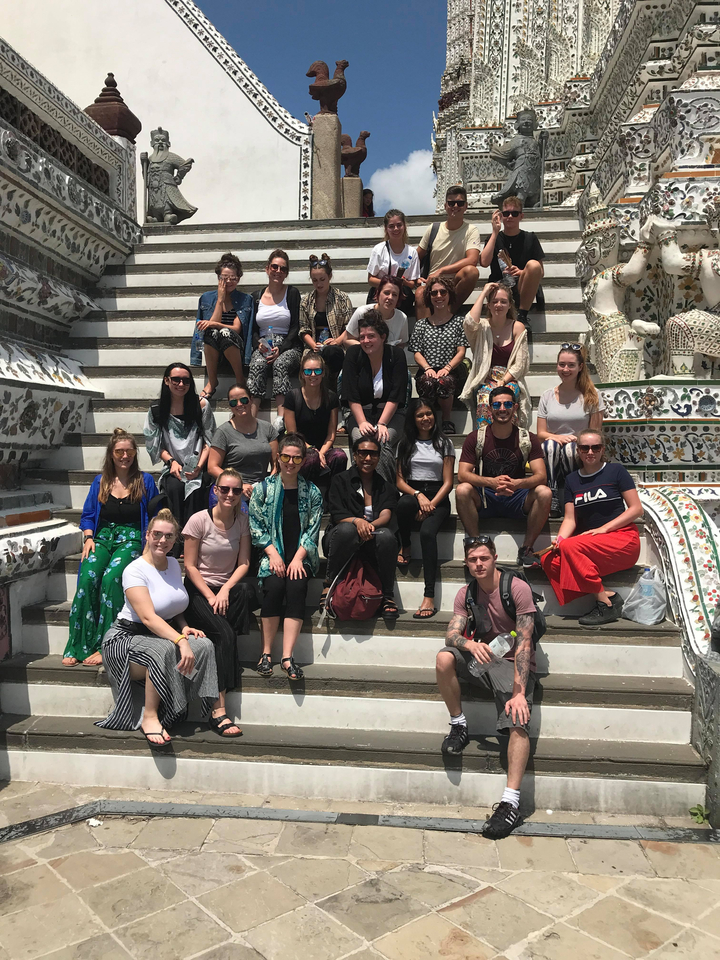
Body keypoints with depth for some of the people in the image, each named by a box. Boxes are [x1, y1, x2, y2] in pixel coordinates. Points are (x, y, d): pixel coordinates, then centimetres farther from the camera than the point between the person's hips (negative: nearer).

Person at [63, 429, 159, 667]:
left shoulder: (145, 481, 7)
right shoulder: (100, 482, 14)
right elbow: (88, 516, 16)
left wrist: (149, 543, -6)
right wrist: (89, 538, -2)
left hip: (132, 539, -2)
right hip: (102, 537, 3)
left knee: (111, 576, -31)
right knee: (88, 576, -27)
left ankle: (104, 645, -26)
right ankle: (77, 645, -21)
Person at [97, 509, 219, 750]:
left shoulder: (174, 564, 7)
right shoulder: (135, 570, -15)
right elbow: (148, 617, -27)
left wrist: (185, 628, -2)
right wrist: (181, 640, -39)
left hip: (164, 634, 6)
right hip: (127, 637, -6)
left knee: (204, 645, -22)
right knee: (165, 649, -37)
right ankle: (149, 718, -24)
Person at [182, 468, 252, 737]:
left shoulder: (242, 520, 2)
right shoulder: (199, 520, -8)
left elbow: (243, 563, 0)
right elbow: (190, 566, -7)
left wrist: (225, 589, -16)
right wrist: (210, 596, -17)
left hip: (228, 586, 4)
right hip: (199, 588, -3)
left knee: (242, 591, -34)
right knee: (224, 634, -29)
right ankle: (218, 711, -29)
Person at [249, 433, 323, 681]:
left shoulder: (312, 492, 7)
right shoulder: (264, 488, 6)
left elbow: (313, 529, 2)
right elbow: (255, 524, 2)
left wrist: (297, 558, -11)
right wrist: (273, 554, -10)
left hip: (301, 556, 1)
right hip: (272, 553, 0)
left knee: (296, 587, -27)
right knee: (273, 586, -28)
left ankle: (287, 656, -27)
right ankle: (266, 653, -17)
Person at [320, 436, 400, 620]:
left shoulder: (386, 486, 16)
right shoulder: (341, 480, 10)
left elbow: (386, 515, -2)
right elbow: (337, 515, -3)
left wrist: (371, 525, -26)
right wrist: (357, 521, -25)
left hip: (372, 542, 2)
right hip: (342, 538, -1)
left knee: (386, 535, -33)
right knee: (347, 529, -37)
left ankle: (388, 597, -22)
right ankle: (328, 585, -20)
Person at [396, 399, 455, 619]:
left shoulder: (444, 443, 12)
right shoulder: (405, 444, 15)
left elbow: (448, 482, 4)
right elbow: (400, 481, 7)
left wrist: (431, 503, -13)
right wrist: (418, 495, -13)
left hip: (438, 498, -1)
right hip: (412, 493, 1)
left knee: (427, 532, -33)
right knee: (404, 503, -40)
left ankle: (429, 597, -40)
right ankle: (405, 547, -10)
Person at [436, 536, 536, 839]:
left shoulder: (517, 588, -13)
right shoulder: (466, 594, 4)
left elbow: (523, 643, -19)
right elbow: (451, 634, -7)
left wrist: (519, 692, -27)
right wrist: (469, 644, -33)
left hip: (513, 664, -4)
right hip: (481, 658, 4)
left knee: (518, 723, -27)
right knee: (444, 658, -26)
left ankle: (511, 802, -24)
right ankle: (458, 726, -7)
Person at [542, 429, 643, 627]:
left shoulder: (616, 471, 1)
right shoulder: (572, 480, 13)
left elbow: (636, 509, -3)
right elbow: (570, 518, 7)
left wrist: (603, 529, -14)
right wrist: (559, 539, -14)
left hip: (622, 538, -5)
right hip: (588, 542, 5)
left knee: (570, 546, -31)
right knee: (550, 561, -21)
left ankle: (605, 601, -21)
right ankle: (607, 596, -22)